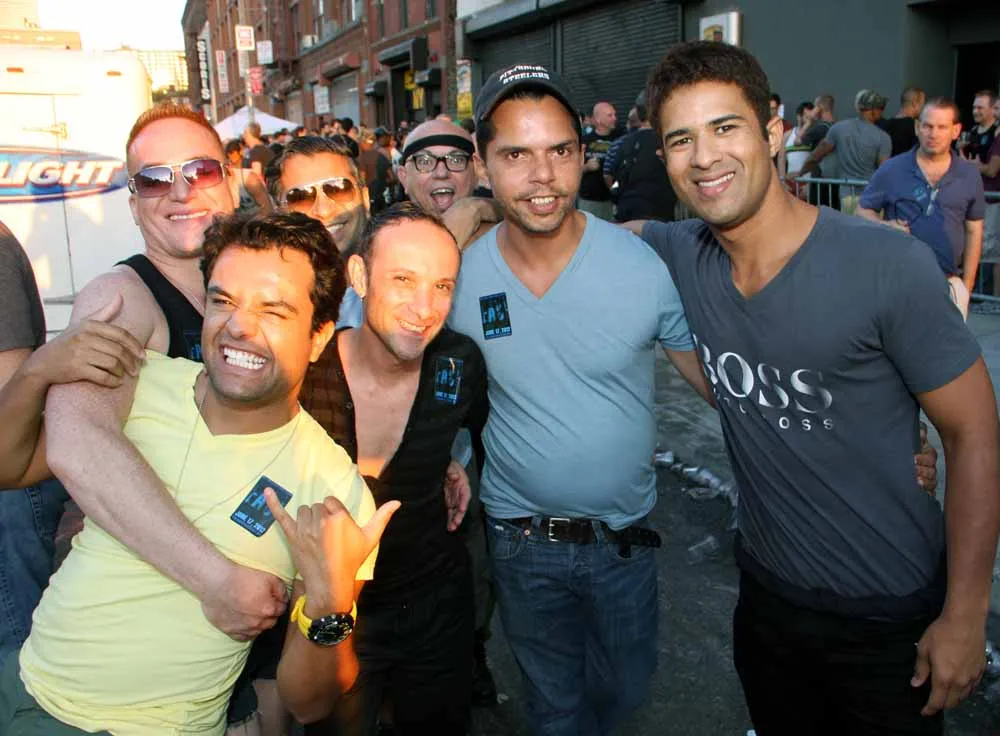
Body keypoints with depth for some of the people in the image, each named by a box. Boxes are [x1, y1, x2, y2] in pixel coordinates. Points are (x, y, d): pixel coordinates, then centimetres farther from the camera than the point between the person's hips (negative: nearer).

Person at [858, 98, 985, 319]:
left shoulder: (970, 177, 5)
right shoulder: (891, 170, -3)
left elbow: (973, 231, 11)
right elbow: (863, 211, 5)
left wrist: (967, 285, 7)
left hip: (949, 284, 3)